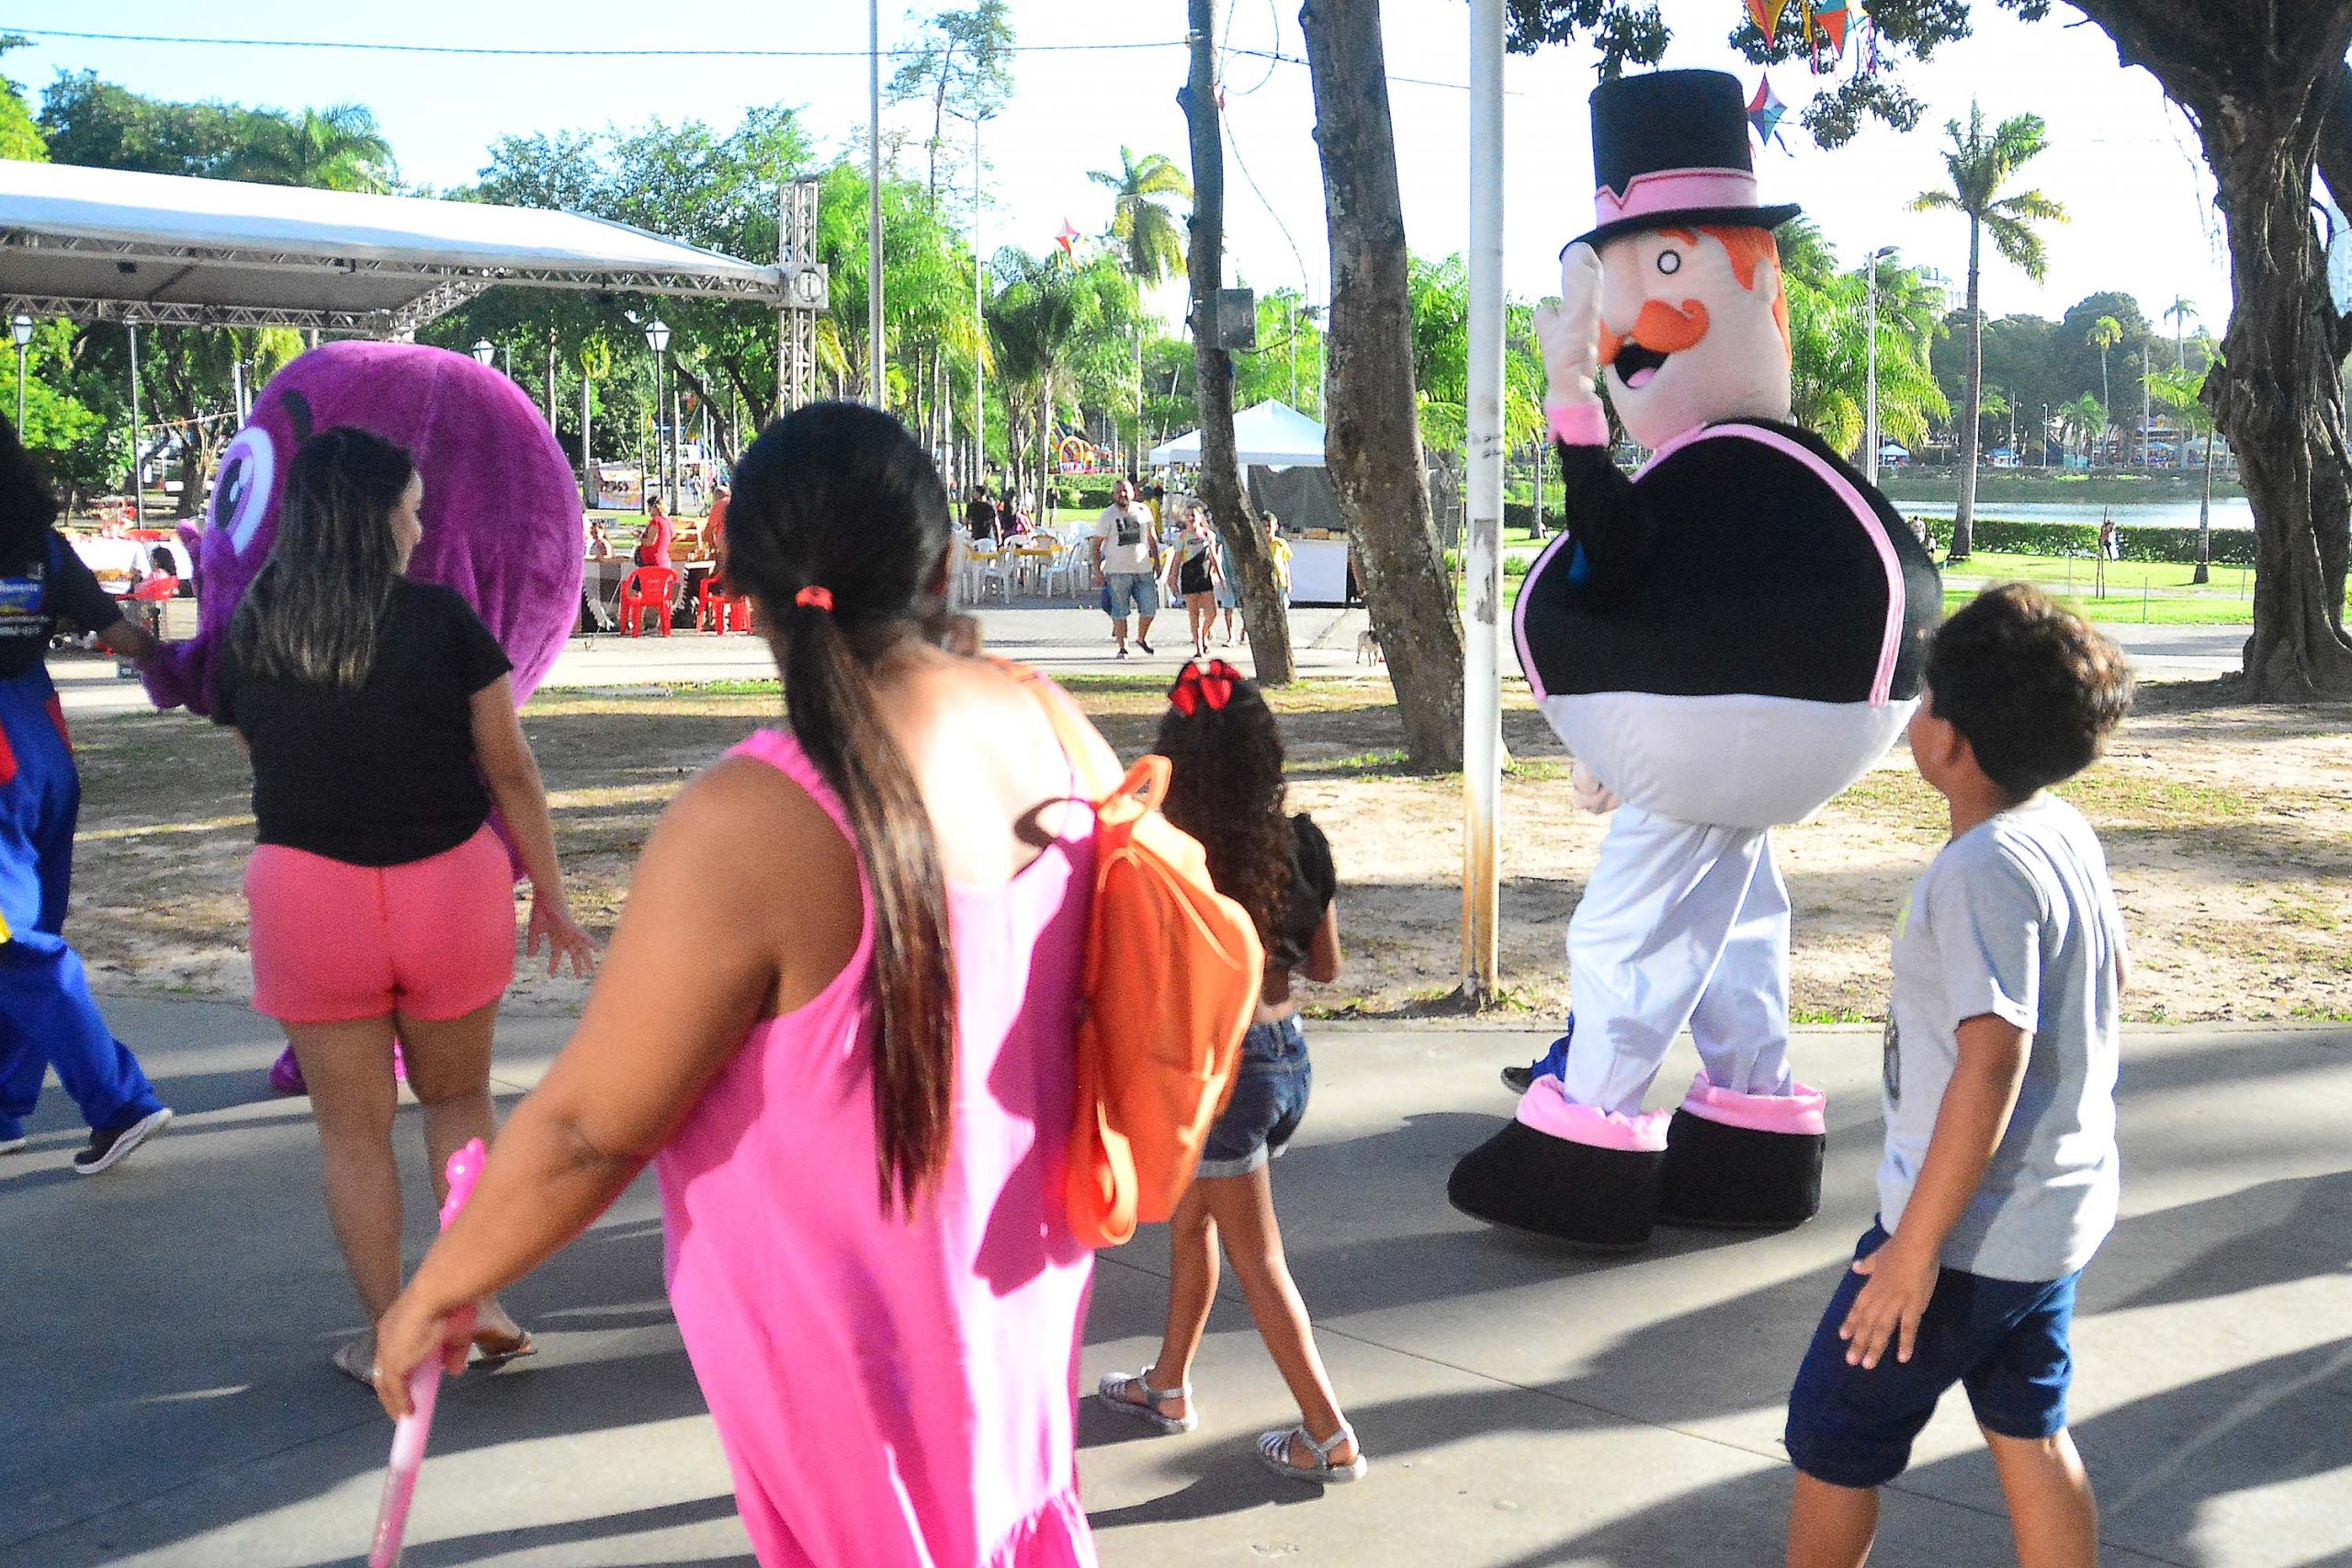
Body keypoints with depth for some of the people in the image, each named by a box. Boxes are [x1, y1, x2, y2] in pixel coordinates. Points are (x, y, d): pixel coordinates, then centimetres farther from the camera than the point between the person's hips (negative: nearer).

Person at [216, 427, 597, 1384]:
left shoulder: (247, 640, -1)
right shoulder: (440, 618, -8)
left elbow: (269, 762, 9)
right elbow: (510, 772, -3)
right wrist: (550, 896, 7)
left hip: (309, 895, 1)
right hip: (451, 887, -1)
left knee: (352, 1128, 13)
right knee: (458, 1099, 21)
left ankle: (391, 1340, 21)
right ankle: (475, 1303, 17)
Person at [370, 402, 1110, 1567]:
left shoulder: (748, 828, -31)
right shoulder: (1047, 726, -13)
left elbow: (588, 1131, -23)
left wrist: (436, 1293, -7)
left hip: (842, 1318, -5)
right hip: (1017, 1265, 5)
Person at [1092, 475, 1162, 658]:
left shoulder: (1143, 511, 7)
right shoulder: (1107, 515, -2)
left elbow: (1152, 538, 19)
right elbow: (1096, 544, 0)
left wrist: (1156, 561, 17)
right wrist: (1097, 569, -6)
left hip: (1143, 569, 3)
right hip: (1117, 572, -3)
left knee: (1150, 608, 0)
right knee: (1119, 613, -2)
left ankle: (1142, 638, 24)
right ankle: (1122, 647, 6)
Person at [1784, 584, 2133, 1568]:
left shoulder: (1984, 871, -26)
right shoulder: (2066, 834, 2)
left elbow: (1992, 1060, -31)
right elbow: (2113, 972, 18)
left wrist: (1916, 1246, -28)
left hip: (1970, 1227, -9)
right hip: (2057, 1209, 9)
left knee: (1833, 1438, 7)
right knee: (2029, 1433, 19)